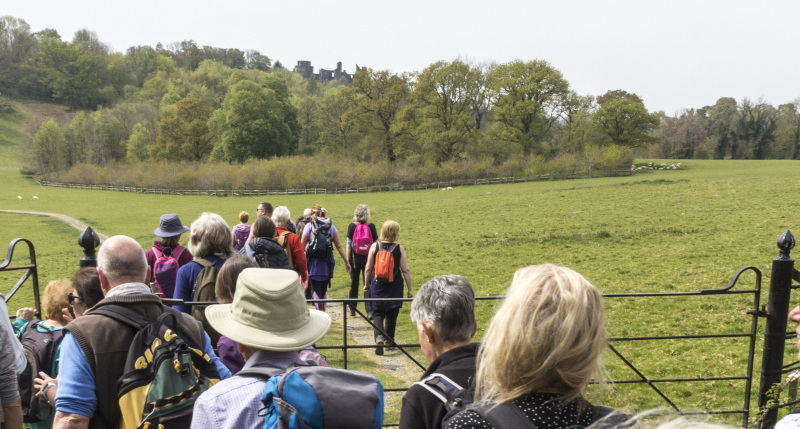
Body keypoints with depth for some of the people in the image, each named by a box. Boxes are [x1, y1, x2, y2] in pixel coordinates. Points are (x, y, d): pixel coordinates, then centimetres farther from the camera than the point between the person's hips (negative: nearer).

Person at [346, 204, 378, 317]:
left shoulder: (352, 226, -5)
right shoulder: (371, 226, -4)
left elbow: (349, 245, -5)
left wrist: (347, 261, 0)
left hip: (355, 260, 0)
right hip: (368, 260, 0)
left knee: (354, 284, 13)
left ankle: (352, 309, 25)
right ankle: (370, 310, -4)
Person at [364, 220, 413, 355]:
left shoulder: (374, 246, -6)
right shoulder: (399, 249, -8)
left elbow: (368, 268, -1)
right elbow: (406, 270, -6)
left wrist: (366, 284, 13)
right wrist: (410, 289, 1)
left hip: (377, 285, 0)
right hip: (395, 287, 0)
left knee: (377, 313, 6)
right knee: (392, 314, 16)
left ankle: (379, 337, -16)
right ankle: (389, 340, 27)